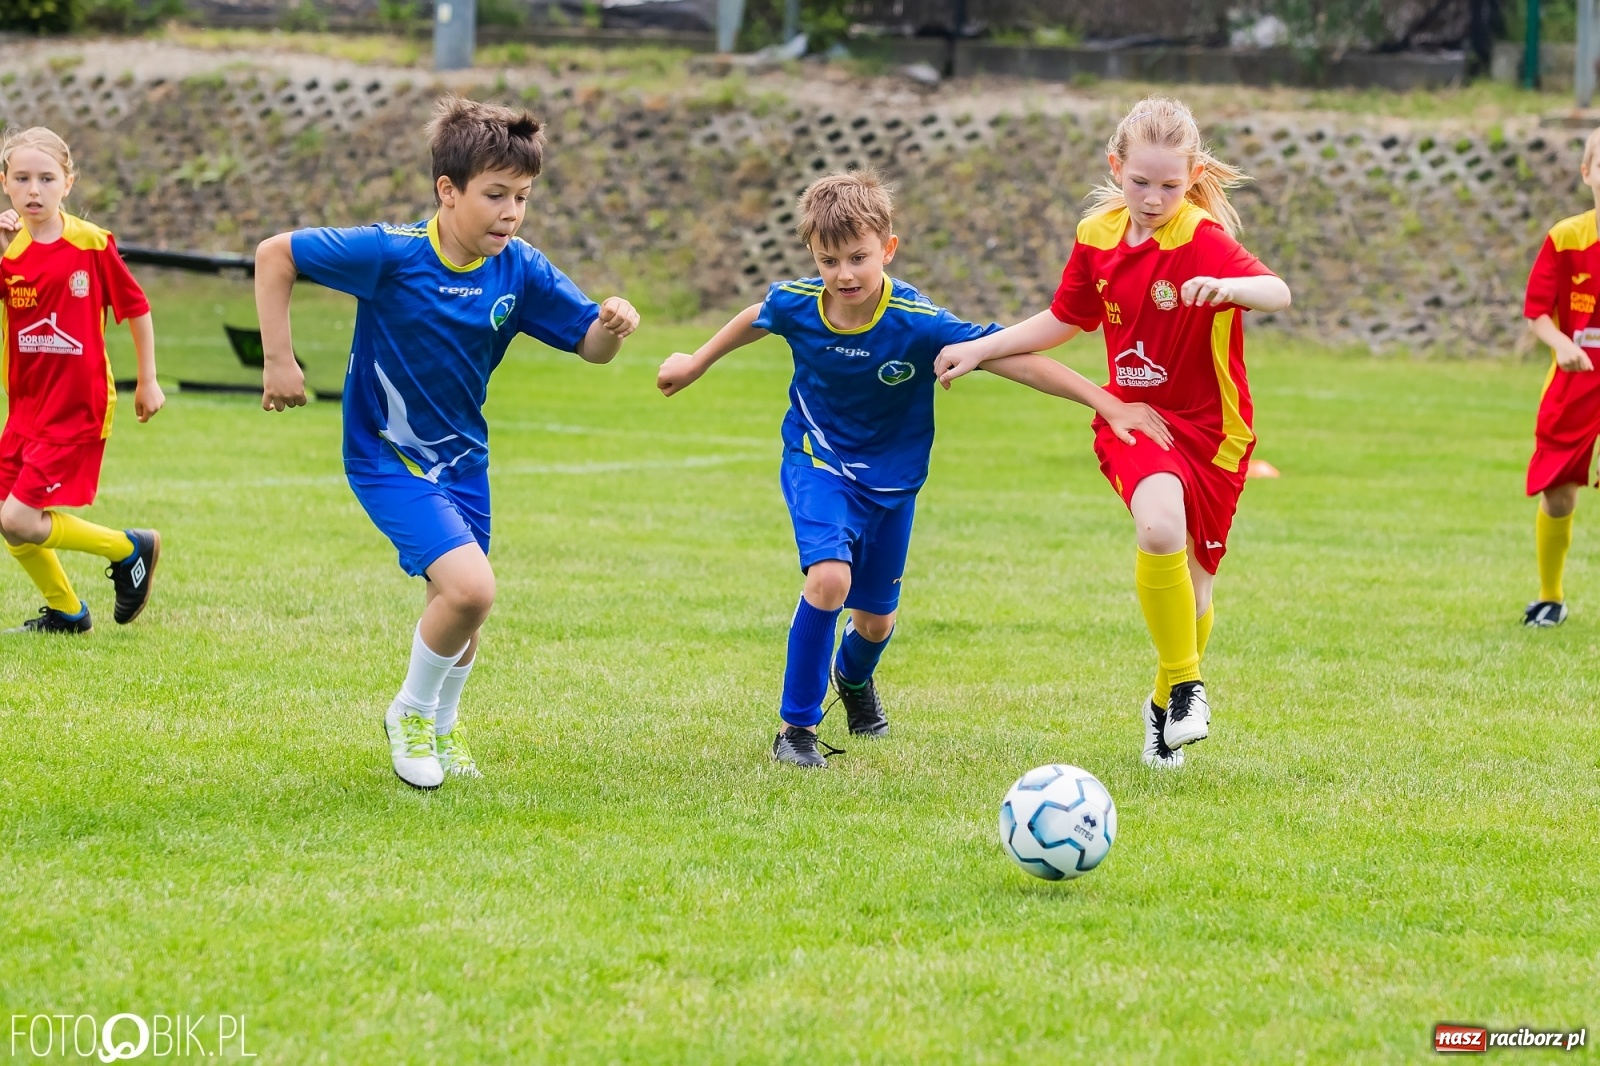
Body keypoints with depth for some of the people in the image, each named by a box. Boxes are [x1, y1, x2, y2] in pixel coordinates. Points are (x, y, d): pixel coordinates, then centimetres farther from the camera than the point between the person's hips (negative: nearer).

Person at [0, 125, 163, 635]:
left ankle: (130, 549, 8)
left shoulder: (91, 244, -11)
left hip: (77, 407, -6)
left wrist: (148, 382, 4)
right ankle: (64, 612, 32)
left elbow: (137, 309, 0)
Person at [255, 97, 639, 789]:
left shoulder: (521, 271, -10)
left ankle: (442, 725, 46)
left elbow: (588, 343, -3)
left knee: (462, 605, 18)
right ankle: (410, 713, 3)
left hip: (462, 456, 6)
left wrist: (610, 326, -27)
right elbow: (274, 255, -16)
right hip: (387, 457, -6)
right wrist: (278, 361, -16)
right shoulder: (391, 254, -24)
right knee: (470, 587, -22)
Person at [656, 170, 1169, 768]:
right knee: (829, 577, -27)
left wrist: (1108, 403, -34)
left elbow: (1016, 359, -29)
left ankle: (854, 676, 55)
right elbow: (757, 318, 6)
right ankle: (796, 728, -12)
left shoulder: (918, 324, -28)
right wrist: (698, 362, 22)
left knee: (877, 618, 15)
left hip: (891, 479, 1)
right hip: (817, 465, -1)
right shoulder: (796, 304, -20)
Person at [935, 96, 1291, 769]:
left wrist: (1228, 285, -55)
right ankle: (1185, 683, -15)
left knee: (1191, 578, 6)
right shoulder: (1098, 235, 1)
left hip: (1208, 426, -2)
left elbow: (1278, 293, -34)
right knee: (1160, 525, -29)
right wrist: (978, 350, 14)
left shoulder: (1204, 239, -17)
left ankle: (1167, 706, 33)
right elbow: (1065, 320, 18)